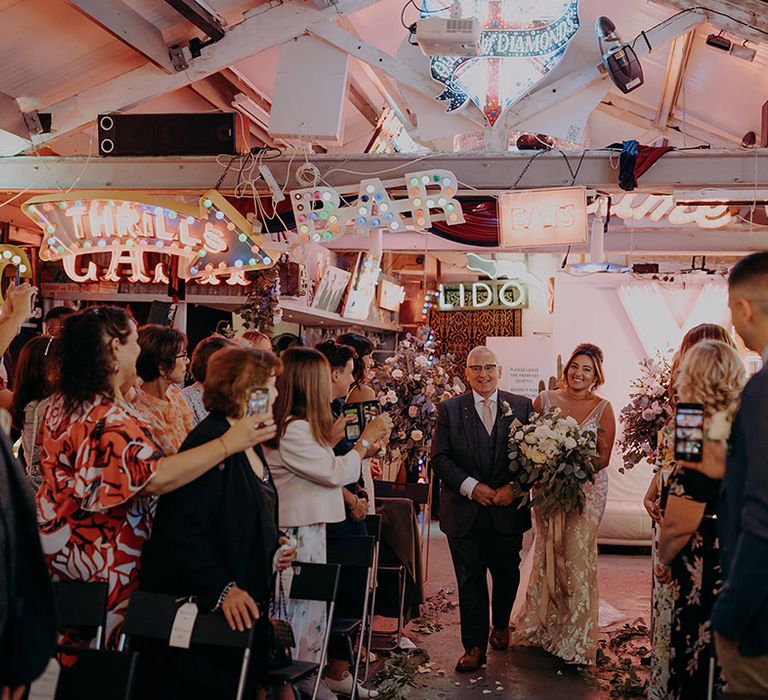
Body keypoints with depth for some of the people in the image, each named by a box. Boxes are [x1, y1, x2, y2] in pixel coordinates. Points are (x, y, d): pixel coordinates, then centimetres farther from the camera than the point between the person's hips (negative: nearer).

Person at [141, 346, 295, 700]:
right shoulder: (210, 442, -20)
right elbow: (183, 531, -25)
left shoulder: (250, 444, 10)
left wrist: (275, 543, 7)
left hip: (246, 602, 10)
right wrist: (221, 589, -29)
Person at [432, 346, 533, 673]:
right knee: (470, 579, 5)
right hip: (464, 511, -1)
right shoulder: (450, 409, -1)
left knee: (507, 573, 17)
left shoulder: (521, 407, 1)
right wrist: (471, 487, -14)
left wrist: (514, 487, -13)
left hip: (508, 510, 1)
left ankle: (501, 625, 44)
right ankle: (475, 646, 18)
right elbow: (440, 457, -4)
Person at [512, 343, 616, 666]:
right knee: (546, 554, 10)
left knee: (578, 557, -3)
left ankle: (576, 637, 11)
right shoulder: (545, 400, 2)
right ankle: (542, 624, 29)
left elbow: (604, 457, -2)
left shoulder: (602, 408, -2)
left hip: (587, 490, -2)